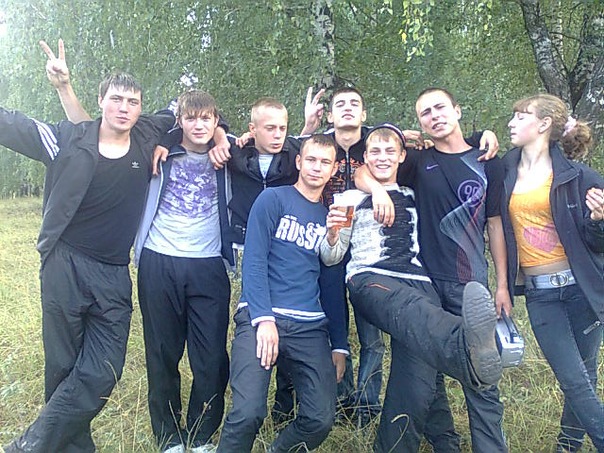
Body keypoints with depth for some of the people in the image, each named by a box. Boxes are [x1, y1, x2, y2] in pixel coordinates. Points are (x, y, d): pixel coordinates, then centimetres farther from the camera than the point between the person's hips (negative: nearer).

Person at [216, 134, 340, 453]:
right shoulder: (273, 199, 4)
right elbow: (254, 261, -5)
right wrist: (264, 319, -16)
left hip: (311, 327, 4)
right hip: (262, 317, -4)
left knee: (321, 419, -7)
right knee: (248, 413, -20)